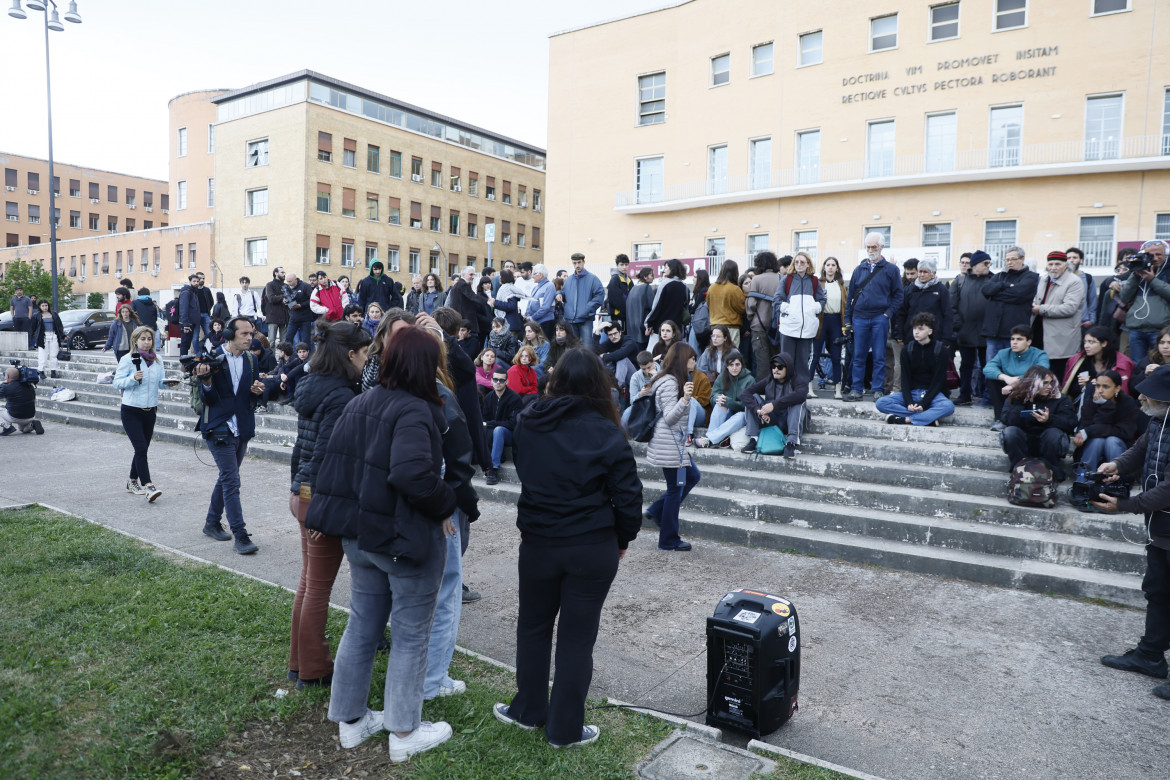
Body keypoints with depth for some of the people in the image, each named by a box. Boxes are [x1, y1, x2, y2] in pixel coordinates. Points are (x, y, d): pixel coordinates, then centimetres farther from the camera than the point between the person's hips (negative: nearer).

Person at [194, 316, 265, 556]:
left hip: (242, 429, 6)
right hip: (219, 428, -6)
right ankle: (240, 535, -7)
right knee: (231, 481, -9)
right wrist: (206, 382, -30)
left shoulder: (251, 359, 6)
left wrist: (258, 391, -10)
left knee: (226, 477, 18)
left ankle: (212, 523, 35)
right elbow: (208, 399, -11)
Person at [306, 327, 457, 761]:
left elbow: (335, 461, 8)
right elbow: (411, 472, -35)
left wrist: (357, 507, 16)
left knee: (362, 625, 19)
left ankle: (351, 721, 34)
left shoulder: (358, 404, 4)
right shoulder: (415, 410, -21)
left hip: (359, 537, 8)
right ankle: (404, 734, 22)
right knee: (410, 635, 8)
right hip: (407, 540, -7)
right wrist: (443, 505, -19)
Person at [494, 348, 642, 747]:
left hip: (538, 544, 2)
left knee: (533, 625, 22)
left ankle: (528, 710, 37)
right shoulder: (607, 433, -13)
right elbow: (628, 496, -10)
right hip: (593, 549, -2)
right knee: (577, 636, 10)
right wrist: (622, 539, 5)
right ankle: (565, 728, 23)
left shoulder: (527, 422, -3)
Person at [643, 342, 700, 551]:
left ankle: (657, 511, 22)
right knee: (675, 489, 1)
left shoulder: (667, 379, 11)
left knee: (692, 477, 20)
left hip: (674, 443, 10)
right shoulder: (669, 383, -20)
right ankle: (669, 540, 15)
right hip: (670, 444, -10)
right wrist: (685, 399, -39)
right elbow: (669, 418, -26)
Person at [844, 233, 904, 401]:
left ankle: (878, 390, 8)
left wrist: (888, 313, -9)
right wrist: (847, 319, 8)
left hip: (880, 318, -3)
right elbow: (851, 295, 13)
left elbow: (898, 295, 3)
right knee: (858, 357, 5)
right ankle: (856, 390, 10)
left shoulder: (891, 269, 4)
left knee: (879, 357, 1)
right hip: (859, 318, 3)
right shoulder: (859, 269, 12)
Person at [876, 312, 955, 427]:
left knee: (949, 406, -36)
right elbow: (905, 379, -1)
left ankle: (904, 419, -31)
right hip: (911, 392, 2)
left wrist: (923, 403, -20)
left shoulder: (941, 350, -3)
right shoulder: (907, 350, 4)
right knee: (880, 403, -24)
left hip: (932, 393, -2)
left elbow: (938, 381, -8)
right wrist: (909, 402, -19)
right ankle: (928, 418, -28)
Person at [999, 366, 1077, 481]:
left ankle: (1054, 471, -11)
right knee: (1010, 431, -28)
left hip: (1046, 445, 0)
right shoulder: (1017, 397, 1)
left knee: (1054, 433, -31)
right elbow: (1004, 418, -13)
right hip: (1023, 443, 0)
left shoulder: (1060, 398, 1)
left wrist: (1049, 419, -31)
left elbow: (1071, 423, -12)